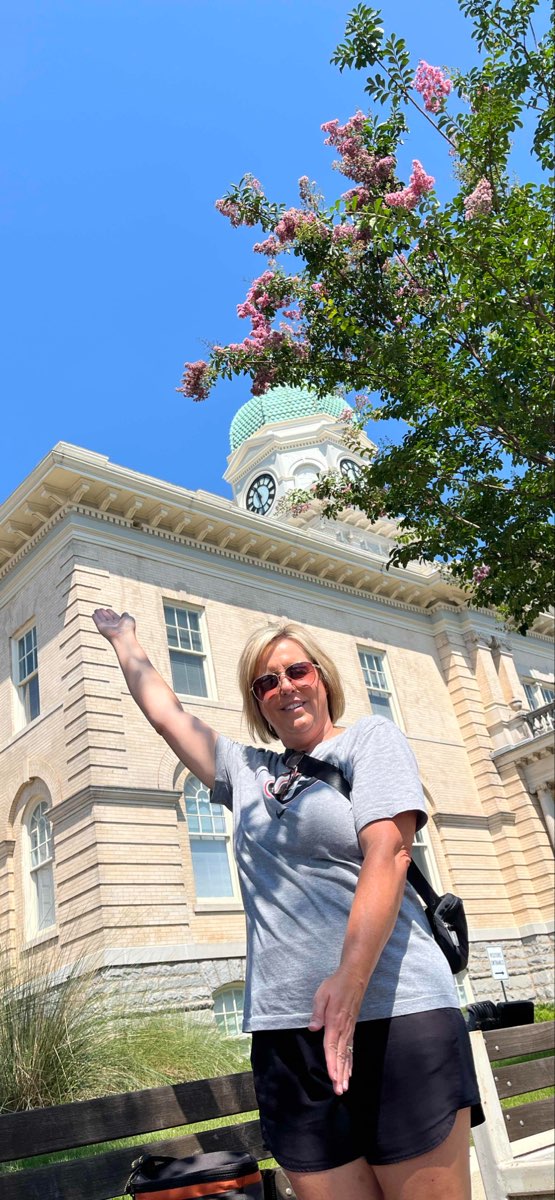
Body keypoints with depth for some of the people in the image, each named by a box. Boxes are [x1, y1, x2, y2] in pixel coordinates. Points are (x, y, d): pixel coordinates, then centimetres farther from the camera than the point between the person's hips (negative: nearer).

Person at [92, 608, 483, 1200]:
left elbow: (387, 853, -11)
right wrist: (124, 637, 39)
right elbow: (163, 710, 28)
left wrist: (350, 983, -22)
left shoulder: (370, 736, 4)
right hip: (286, 1031, 5)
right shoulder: (246, 770, 18)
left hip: (397, 1016, -4)